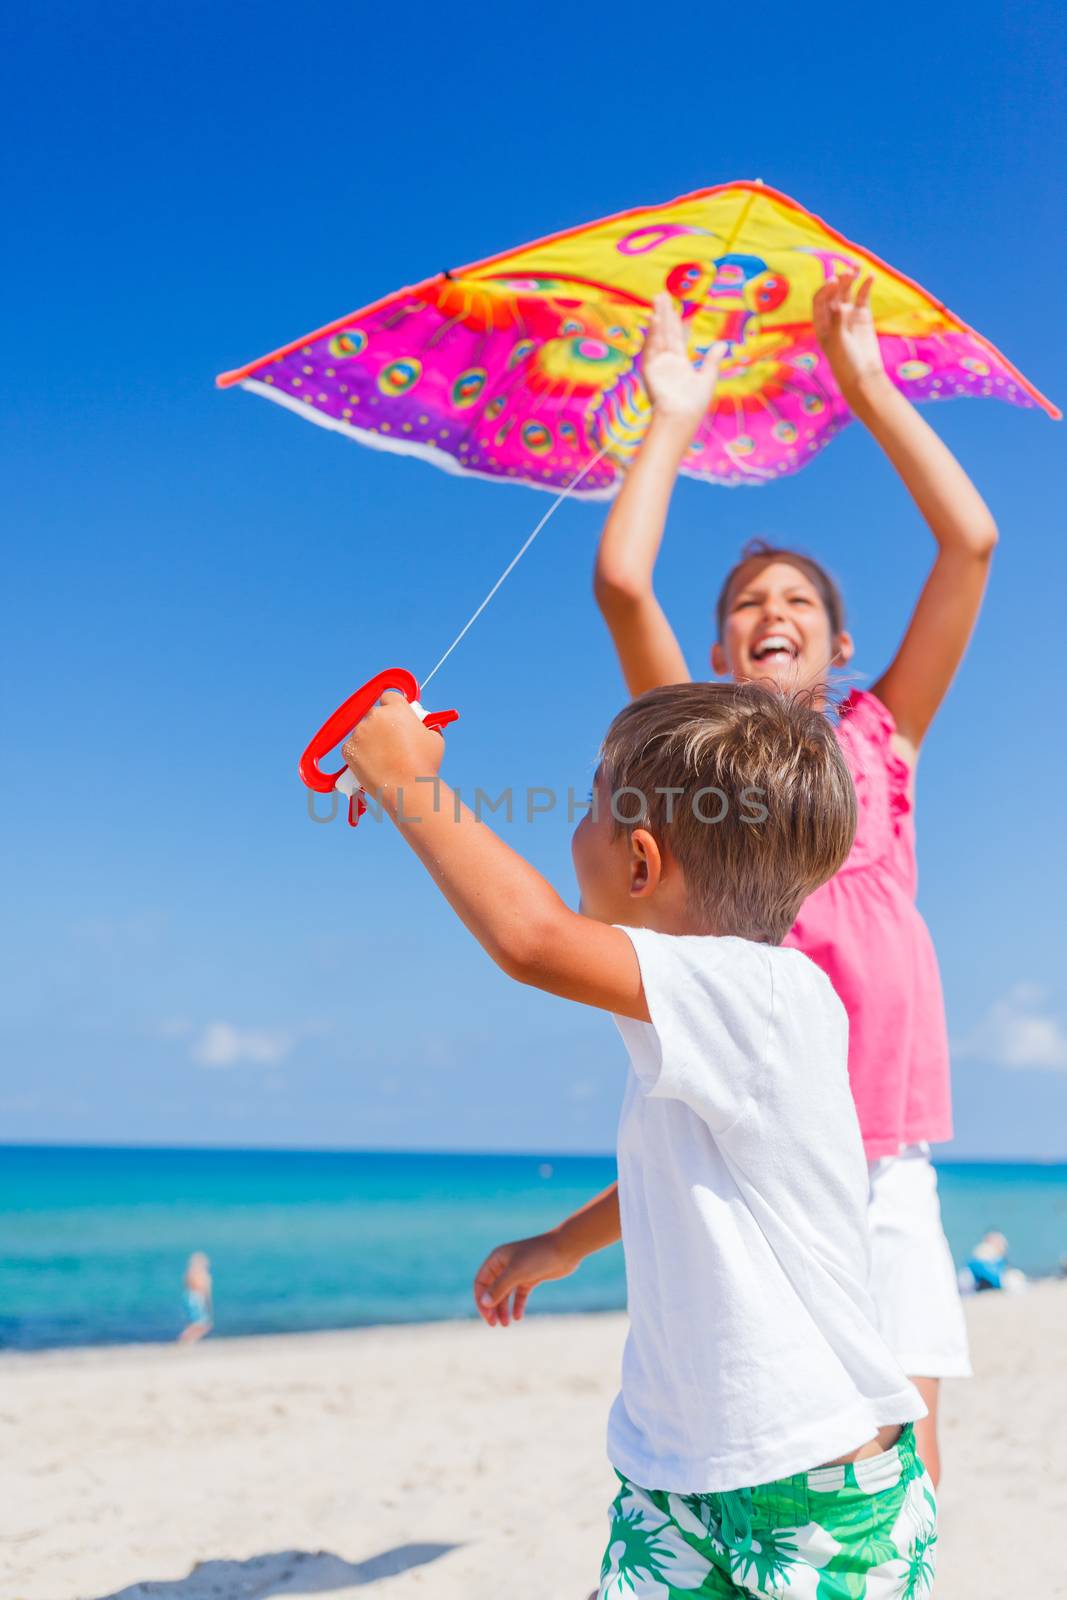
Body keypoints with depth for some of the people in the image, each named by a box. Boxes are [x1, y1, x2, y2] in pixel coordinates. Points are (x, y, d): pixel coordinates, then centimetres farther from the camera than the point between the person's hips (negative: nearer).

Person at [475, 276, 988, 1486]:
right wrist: (675, 416, 7)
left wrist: (862, 379, 11)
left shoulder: (881, 741, 12)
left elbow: (971, 540, 7)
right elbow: (620, 582, -4)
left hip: (884, 1167, 2)